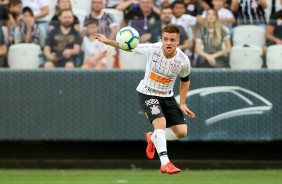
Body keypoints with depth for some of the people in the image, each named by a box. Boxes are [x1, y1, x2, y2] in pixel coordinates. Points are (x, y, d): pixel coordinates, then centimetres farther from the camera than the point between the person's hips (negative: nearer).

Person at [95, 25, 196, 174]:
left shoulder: (183, 61, -15)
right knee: (161, 123, -28)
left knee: (182, 132, -3)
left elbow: (185, 80, 5)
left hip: (167, 96, 4)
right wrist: (107, 41, -9)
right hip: (147, 94, -4)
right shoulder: (151, 49, -22)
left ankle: (153, 138, 25)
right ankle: (165, 163, -30)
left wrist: (182, 104, 3)